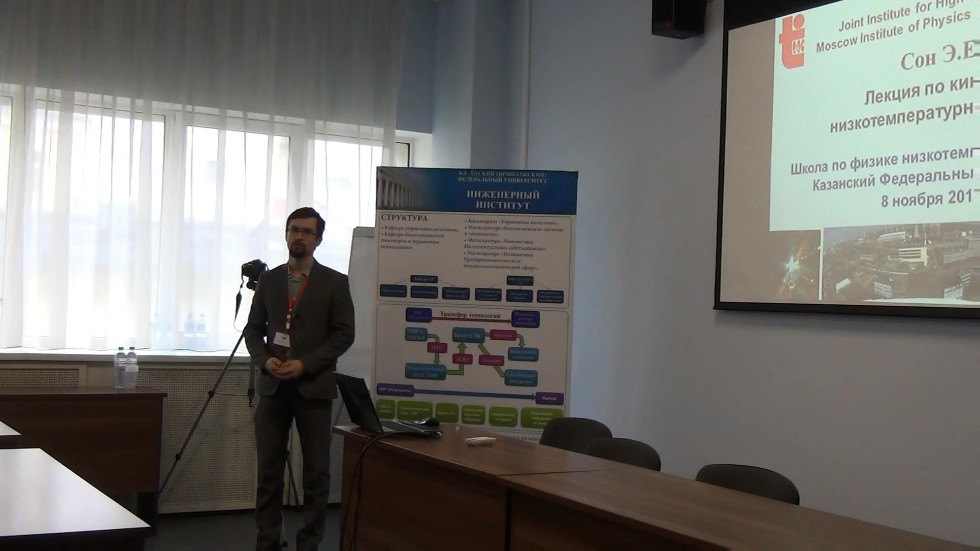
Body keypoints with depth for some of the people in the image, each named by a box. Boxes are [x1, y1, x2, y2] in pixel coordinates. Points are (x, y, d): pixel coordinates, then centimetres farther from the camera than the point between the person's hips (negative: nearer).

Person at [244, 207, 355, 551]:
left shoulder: (334, 282, 0)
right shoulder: (268, 280, 10)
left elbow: (344, 335, -5)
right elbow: (253, 329, 11)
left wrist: (305, 364, -14)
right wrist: (265, 360, -9)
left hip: (313, 387, -3)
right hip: (272, 386, 3)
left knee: (316, 472, 1)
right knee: (269, 470, 6)